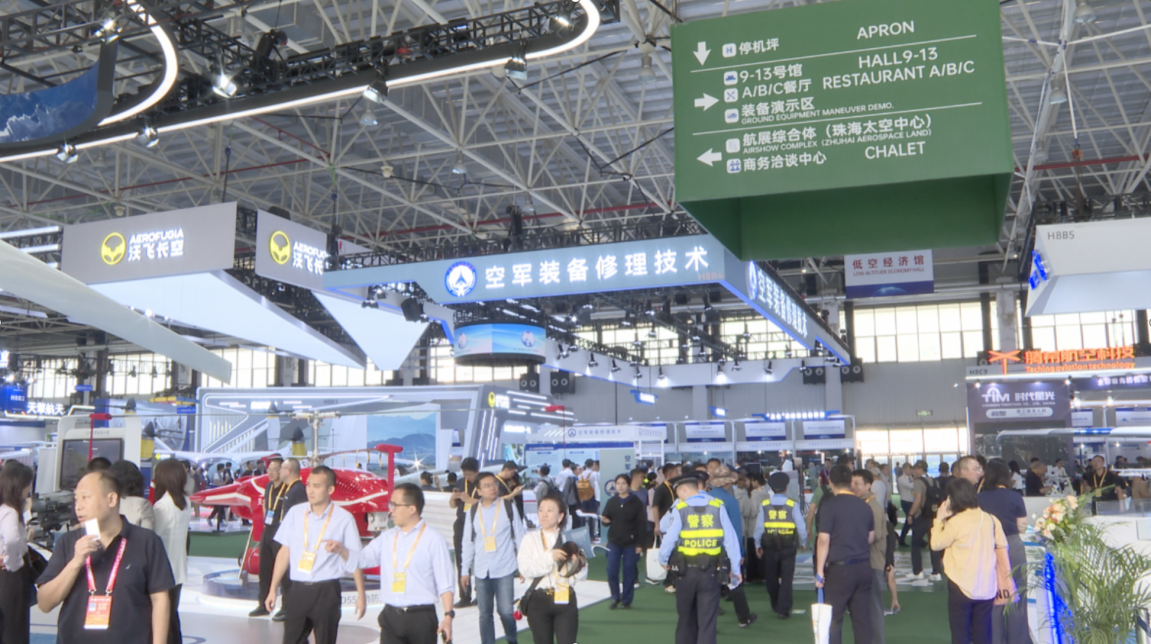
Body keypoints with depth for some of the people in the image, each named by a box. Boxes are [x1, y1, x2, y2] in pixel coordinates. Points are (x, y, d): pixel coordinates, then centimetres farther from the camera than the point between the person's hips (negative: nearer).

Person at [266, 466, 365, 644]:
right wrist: (273, 589, 8)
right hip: (297, 590, 3)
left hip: (326, 591, -2)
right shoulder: (295, 513, 2)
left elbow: (356, 560, -2)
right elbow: (284, 552, 8)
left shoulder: (344, 518, -6)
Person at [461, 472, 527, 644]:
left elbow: (520, 537, -1)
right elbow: (468, 543, 9)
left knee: (506, 611, -2)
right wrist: (465, 569, 9)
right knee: (485, 613, 9)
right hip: (481, 570, 3)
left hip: (504, 569, -3)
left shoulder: (508, 507, -4)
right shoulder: (473, 512, 3)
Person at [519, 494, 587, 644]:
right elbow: (525, 569, -14)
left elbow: (582, 576, 2)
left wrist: (577, 564, -19)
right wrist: (549, 558, -23)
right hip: (539, 601, 0)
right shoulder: (531, 538, 1)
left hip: (566, 600, 0)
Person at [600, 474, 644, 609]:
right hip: (614, 542, 2)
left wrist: (639, 544, -7)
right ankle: (615, 597, 15)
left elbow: (641, 525, -3)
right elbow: (607, 520, 9)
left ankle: (627, 600, 16)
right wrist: (605, 521, -15)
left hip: (631, 543, -2)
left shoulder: (636, 503, -3)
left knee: (629, 572, 2)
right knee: (611, 571, -3)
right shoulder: (611, 502, 5)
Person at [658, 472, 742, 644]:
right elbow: (731, 539, -3)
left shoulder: (679, 509, -8)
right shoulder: (717, 507, -3)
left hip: (686, 571, 0)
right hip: (711, 572, 0)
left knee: (686, 617, 18)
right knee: (708, 620, 3)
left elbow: (669, 538, -10)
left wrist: (663, 560, 8)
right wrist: (735, 568, 6)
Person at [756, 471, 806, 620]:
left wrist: (758, 545, 6)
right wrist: (802, 542, 11)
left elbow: (759, 527, -5)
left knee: (772, 578, 18)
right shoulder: (792, 505, -8)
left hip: (769, 547, 2)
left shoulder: (764, 505, -6)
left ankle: (776, 606, 32)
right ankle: (783, 609, 0)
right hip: (788, 547, -1)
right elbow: (801, 527, -6)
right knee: (787, 578, 5)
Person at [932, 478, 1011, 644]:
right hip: (987, 587, 5)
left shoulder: (955, 522, -16)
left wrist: (939, 519, 2)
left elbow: (936, 544, -5)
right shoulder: (990, 519, 0)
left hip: (962, 587, -5)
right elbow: (1002, 547, 8)